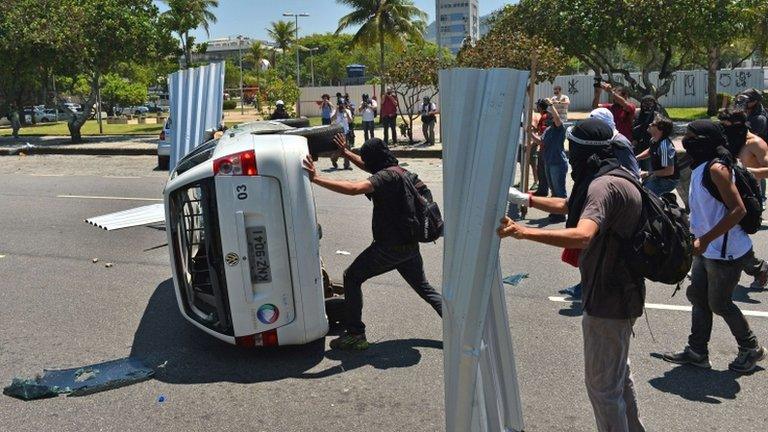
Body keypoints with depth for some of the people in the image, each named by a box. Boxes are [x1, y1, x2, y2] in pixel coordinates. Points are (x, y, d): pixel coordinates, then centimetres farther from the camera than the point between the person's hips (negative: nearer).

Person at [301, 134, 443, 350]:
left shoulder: (387, 176, -17)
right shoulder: (401, 172, 12)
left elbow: (353, 188, -33)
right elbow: (369, 167, 32)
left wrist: (316, 179, -32)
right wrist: (346, 153, 36)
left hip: (389, 247, -9)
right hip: (410, 245, 9)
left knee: (352, 277, 3)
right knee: (424, 288, 22)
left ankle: (355, 334, 2)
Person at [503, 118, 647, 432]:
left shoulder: (603, 185, -25)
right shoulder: (615, 177, 9)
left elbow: (582, 235, -42)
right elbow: (567, 206, 21)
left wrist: (523, 232, -48)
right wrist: (525, 199, 15)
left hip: (608, 299, -11)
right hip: (621, 291, 11)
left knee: (602, 383, 2)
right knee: (617, 373, 27)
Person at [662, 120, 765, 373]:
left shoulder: (717, 168, -21)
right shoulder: (700, 168, 8)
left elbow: (738, 210, -27)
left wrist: (704, 240, -28)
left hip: (726, 252, -9)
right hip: (707, 249, 9)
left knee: (719, 303, 5)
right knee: (698, 296, 14)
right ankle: (697, 352, 25)